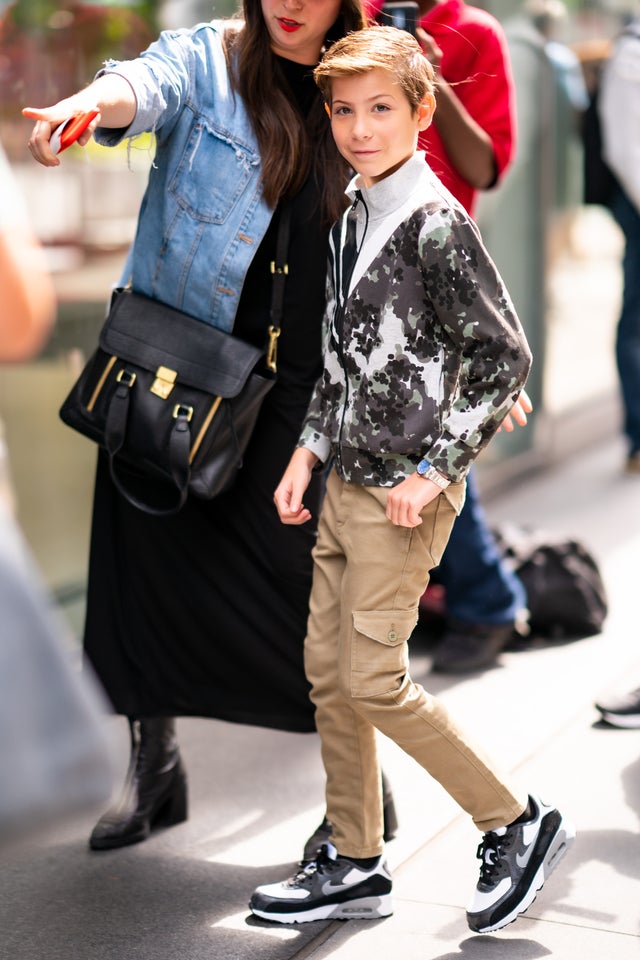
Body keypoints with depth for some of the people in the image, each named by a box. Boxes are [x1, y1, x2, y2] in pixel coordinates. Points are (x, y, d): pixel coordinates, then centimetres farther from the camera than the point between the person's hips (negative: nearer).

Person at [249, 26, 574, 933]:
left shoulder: (437, 223, -14)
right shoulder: (354, 215, 11)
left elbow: (505, 355, -15)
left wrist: (435, 469, -16)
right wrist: (310, 449, 13)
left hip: (406, 491, -9)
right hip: (348, 481, 9)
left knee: (373, 680, -7)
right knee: (327, 670, 10)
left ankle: (518, 824, 10)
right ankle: (355, 866, 23)